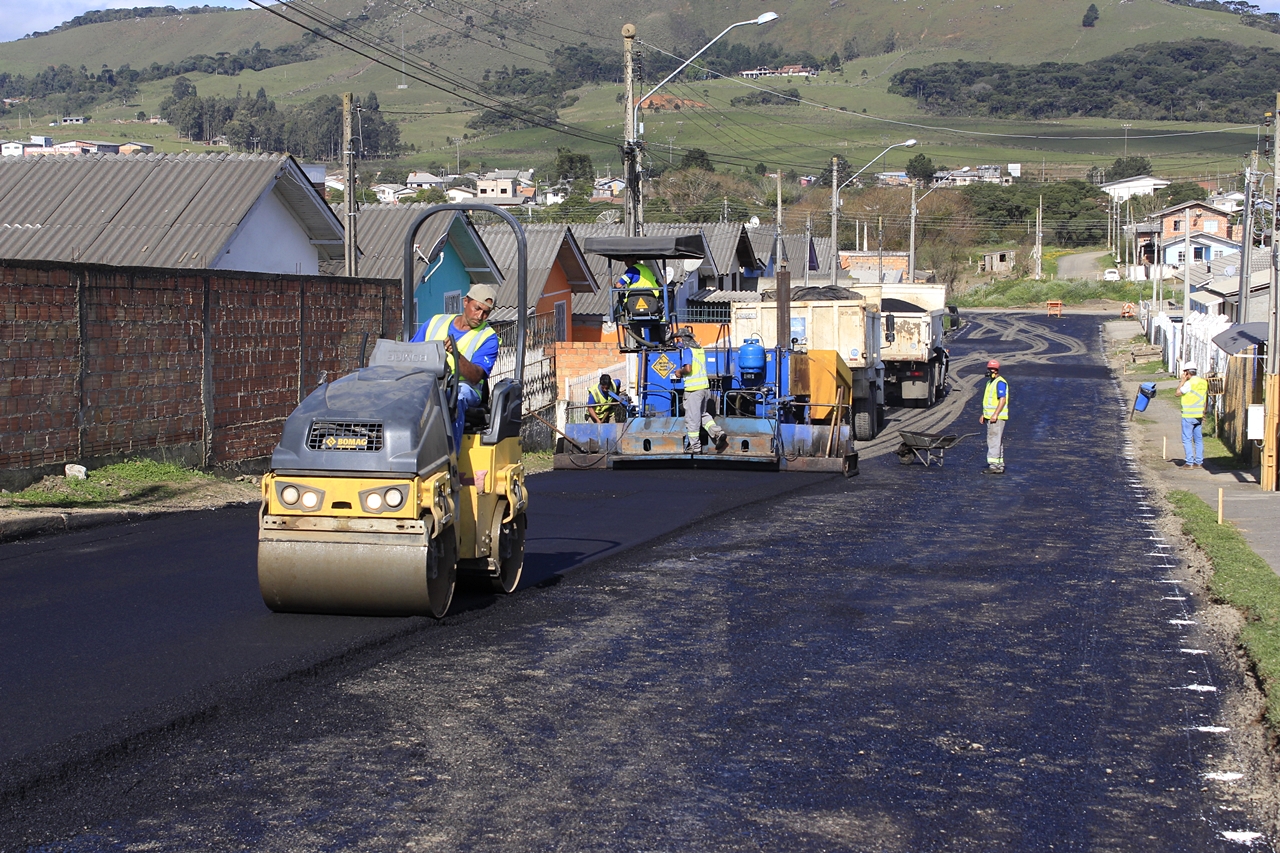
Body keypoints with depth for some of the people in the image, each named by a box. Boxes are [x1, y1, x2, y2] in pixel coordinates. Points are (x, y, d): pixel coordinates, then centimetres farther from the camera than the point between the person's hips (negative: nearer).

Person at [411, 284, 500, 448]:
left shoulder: (487, 338, 4)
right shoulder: (436, 322, 17)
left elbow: (475, 377, -11)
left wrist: (456, 354, -28)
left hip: (463, 387, -3)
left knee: (455, 398, -38)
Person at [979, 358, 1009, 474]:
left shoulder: (1000, 383, -13)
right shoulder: (990, 382, 19)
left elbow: (1002, 400, -21)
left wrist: (995, 414, -26)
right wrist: (984, 415, 22)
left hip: (997, 417, -10)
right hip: (990, 416, 10)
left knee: (994, 440, -12)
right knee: (997, 441, 12)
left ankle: (994, 464, -13)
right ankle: (1000, 465, 16)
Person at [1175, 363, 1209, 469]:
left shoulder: (1189, 383, -16)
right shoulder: (1204, 382, 8)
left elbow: (1176, 394, -10)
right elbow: (1206, 398, 15)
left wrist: (1183, 381, -5)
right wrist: (1204, 412, 22)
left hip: (1188, 415, -7)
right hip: (1199, 415, 7)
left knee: (1187, 439, -2)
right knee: (1198, 439, 11)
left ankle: (1190, 462, -5)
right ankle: (1199, 462, 12)